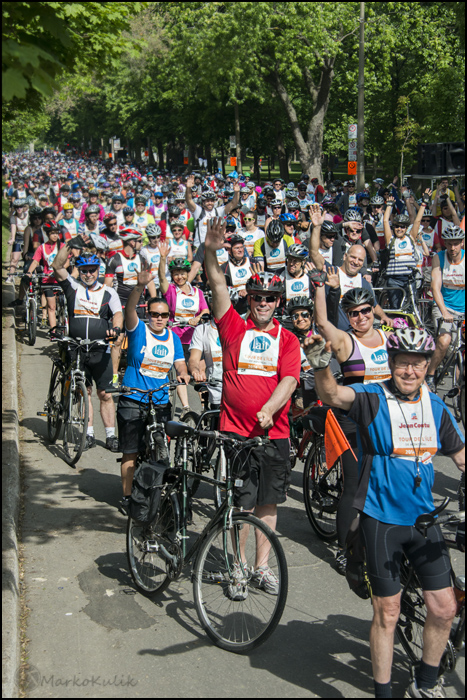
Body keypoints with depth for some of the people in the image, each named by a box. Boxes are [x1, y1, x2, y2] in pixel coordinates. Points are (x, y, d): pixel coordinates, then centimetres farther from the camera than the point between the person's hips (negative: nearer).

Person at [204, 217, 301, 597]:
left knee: (268, 503, 11)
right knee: (237, 504, 3)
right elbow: (219, 286, -8)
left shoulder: (288, 340, 5)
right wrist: (211, 251, -23)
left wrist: (268, 410, -25)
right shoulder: (234, 327, 2)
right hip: (234, 431, -2)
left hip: (273, 433, 2)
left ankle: (262, 566, 25)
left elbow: (289, 380, -8)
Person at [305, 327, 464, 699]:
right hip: (382, 519, -5)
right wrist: (322, 365, -53)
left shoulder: (436, 407, 3)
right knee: (387, 613, 3)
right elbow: (332, 394, -34)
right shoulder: (373, 399, -13)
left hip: (424, 518, 5)